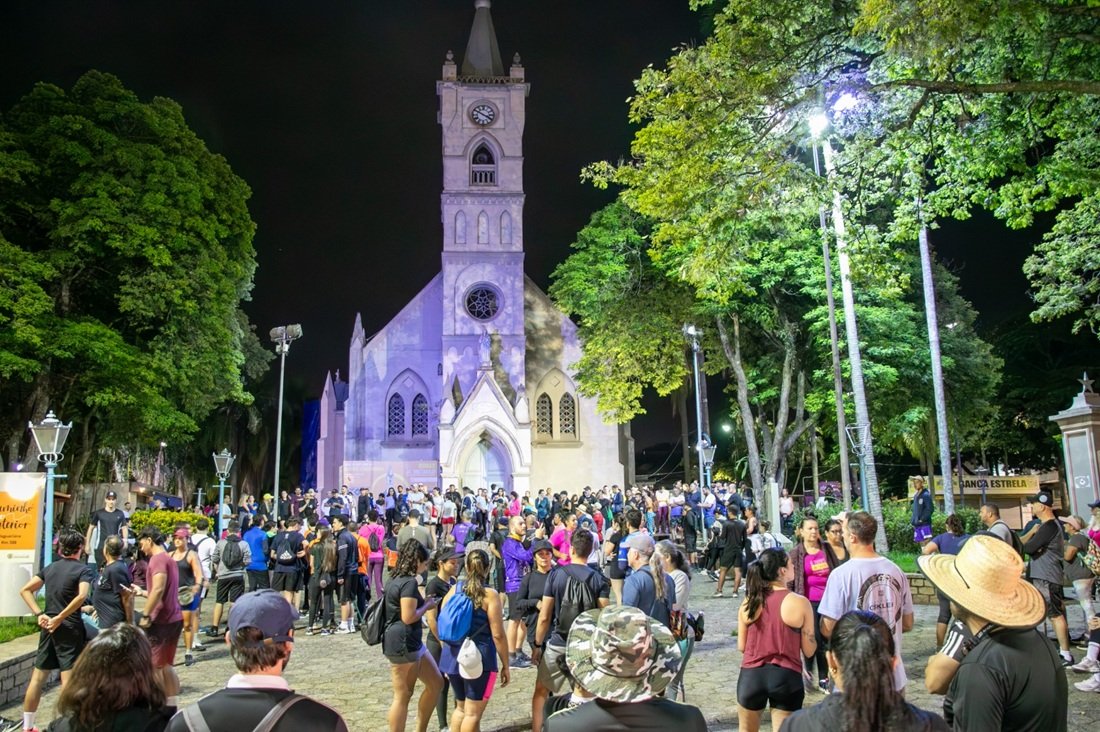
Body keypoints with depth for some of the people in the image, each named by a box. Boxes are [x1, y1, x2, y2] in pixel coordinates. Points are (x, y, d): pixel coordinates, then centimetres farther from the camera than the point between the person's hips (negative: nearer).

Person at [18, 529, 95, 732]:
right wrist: (59, 618, -16)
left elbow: (25, 590, 8)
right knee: (68, 679, -2)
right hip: (70, 628, -6)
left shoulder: (49, 568, 9)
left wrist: (39, 614, 1)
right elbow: (81, 596, -25)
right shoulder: (83, 569, -10)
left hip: (48, 627, 6)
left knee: (38, 677, 14)